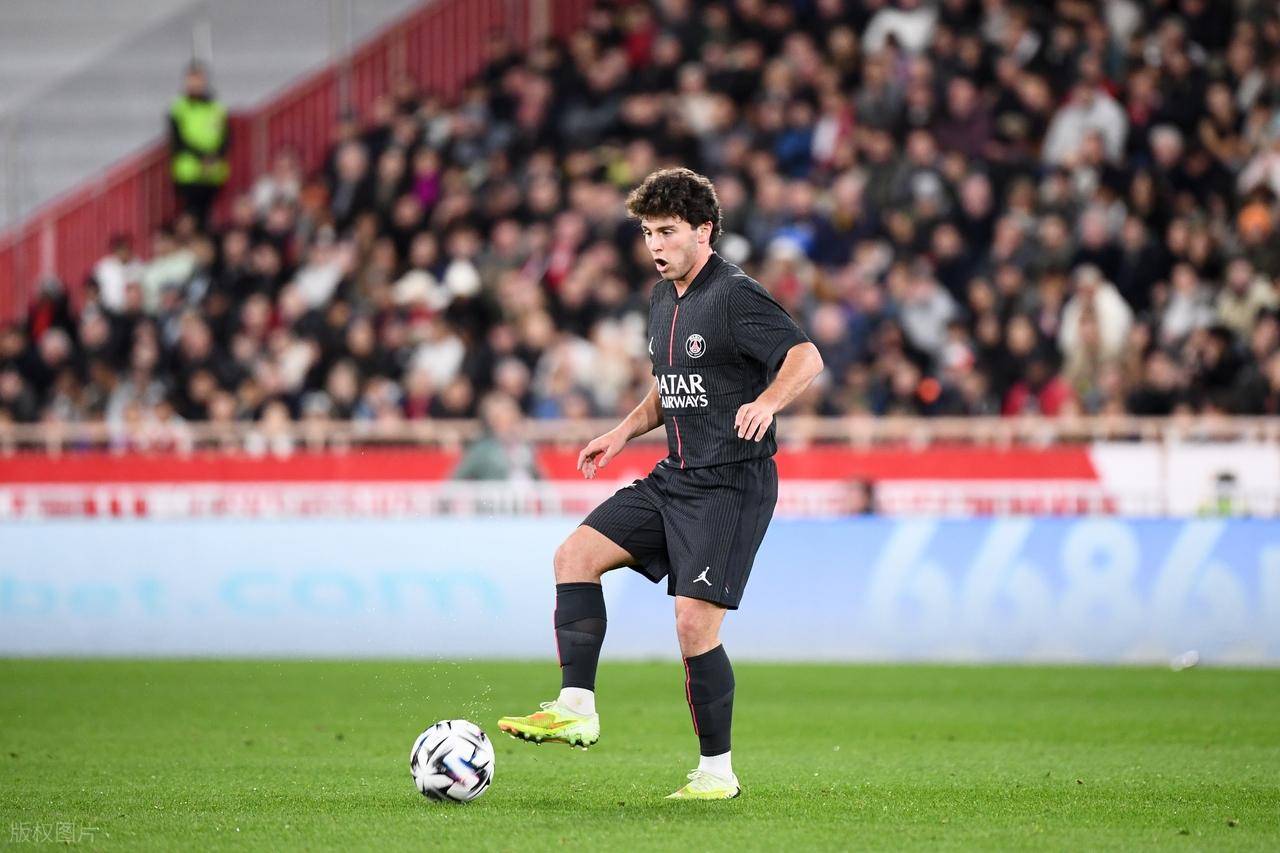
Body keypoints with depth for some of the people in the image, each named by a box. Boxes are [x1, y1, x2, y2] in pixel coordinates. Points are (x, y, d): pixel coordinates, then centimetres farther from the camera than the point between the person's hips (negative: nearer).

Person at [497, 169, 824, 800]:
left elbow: (805, 358, -25)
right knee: (575, 554, -3)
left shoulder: (736, 296, -13)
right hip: (675, 478, 9)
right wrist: (624, 432, 15)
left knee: (694, 621, -13)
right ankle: (576, 710, -3)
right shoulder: (663, 300, 14)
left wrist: (765, 403, -42)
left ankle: (716, 773, 0)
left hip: (731, 482, -9)